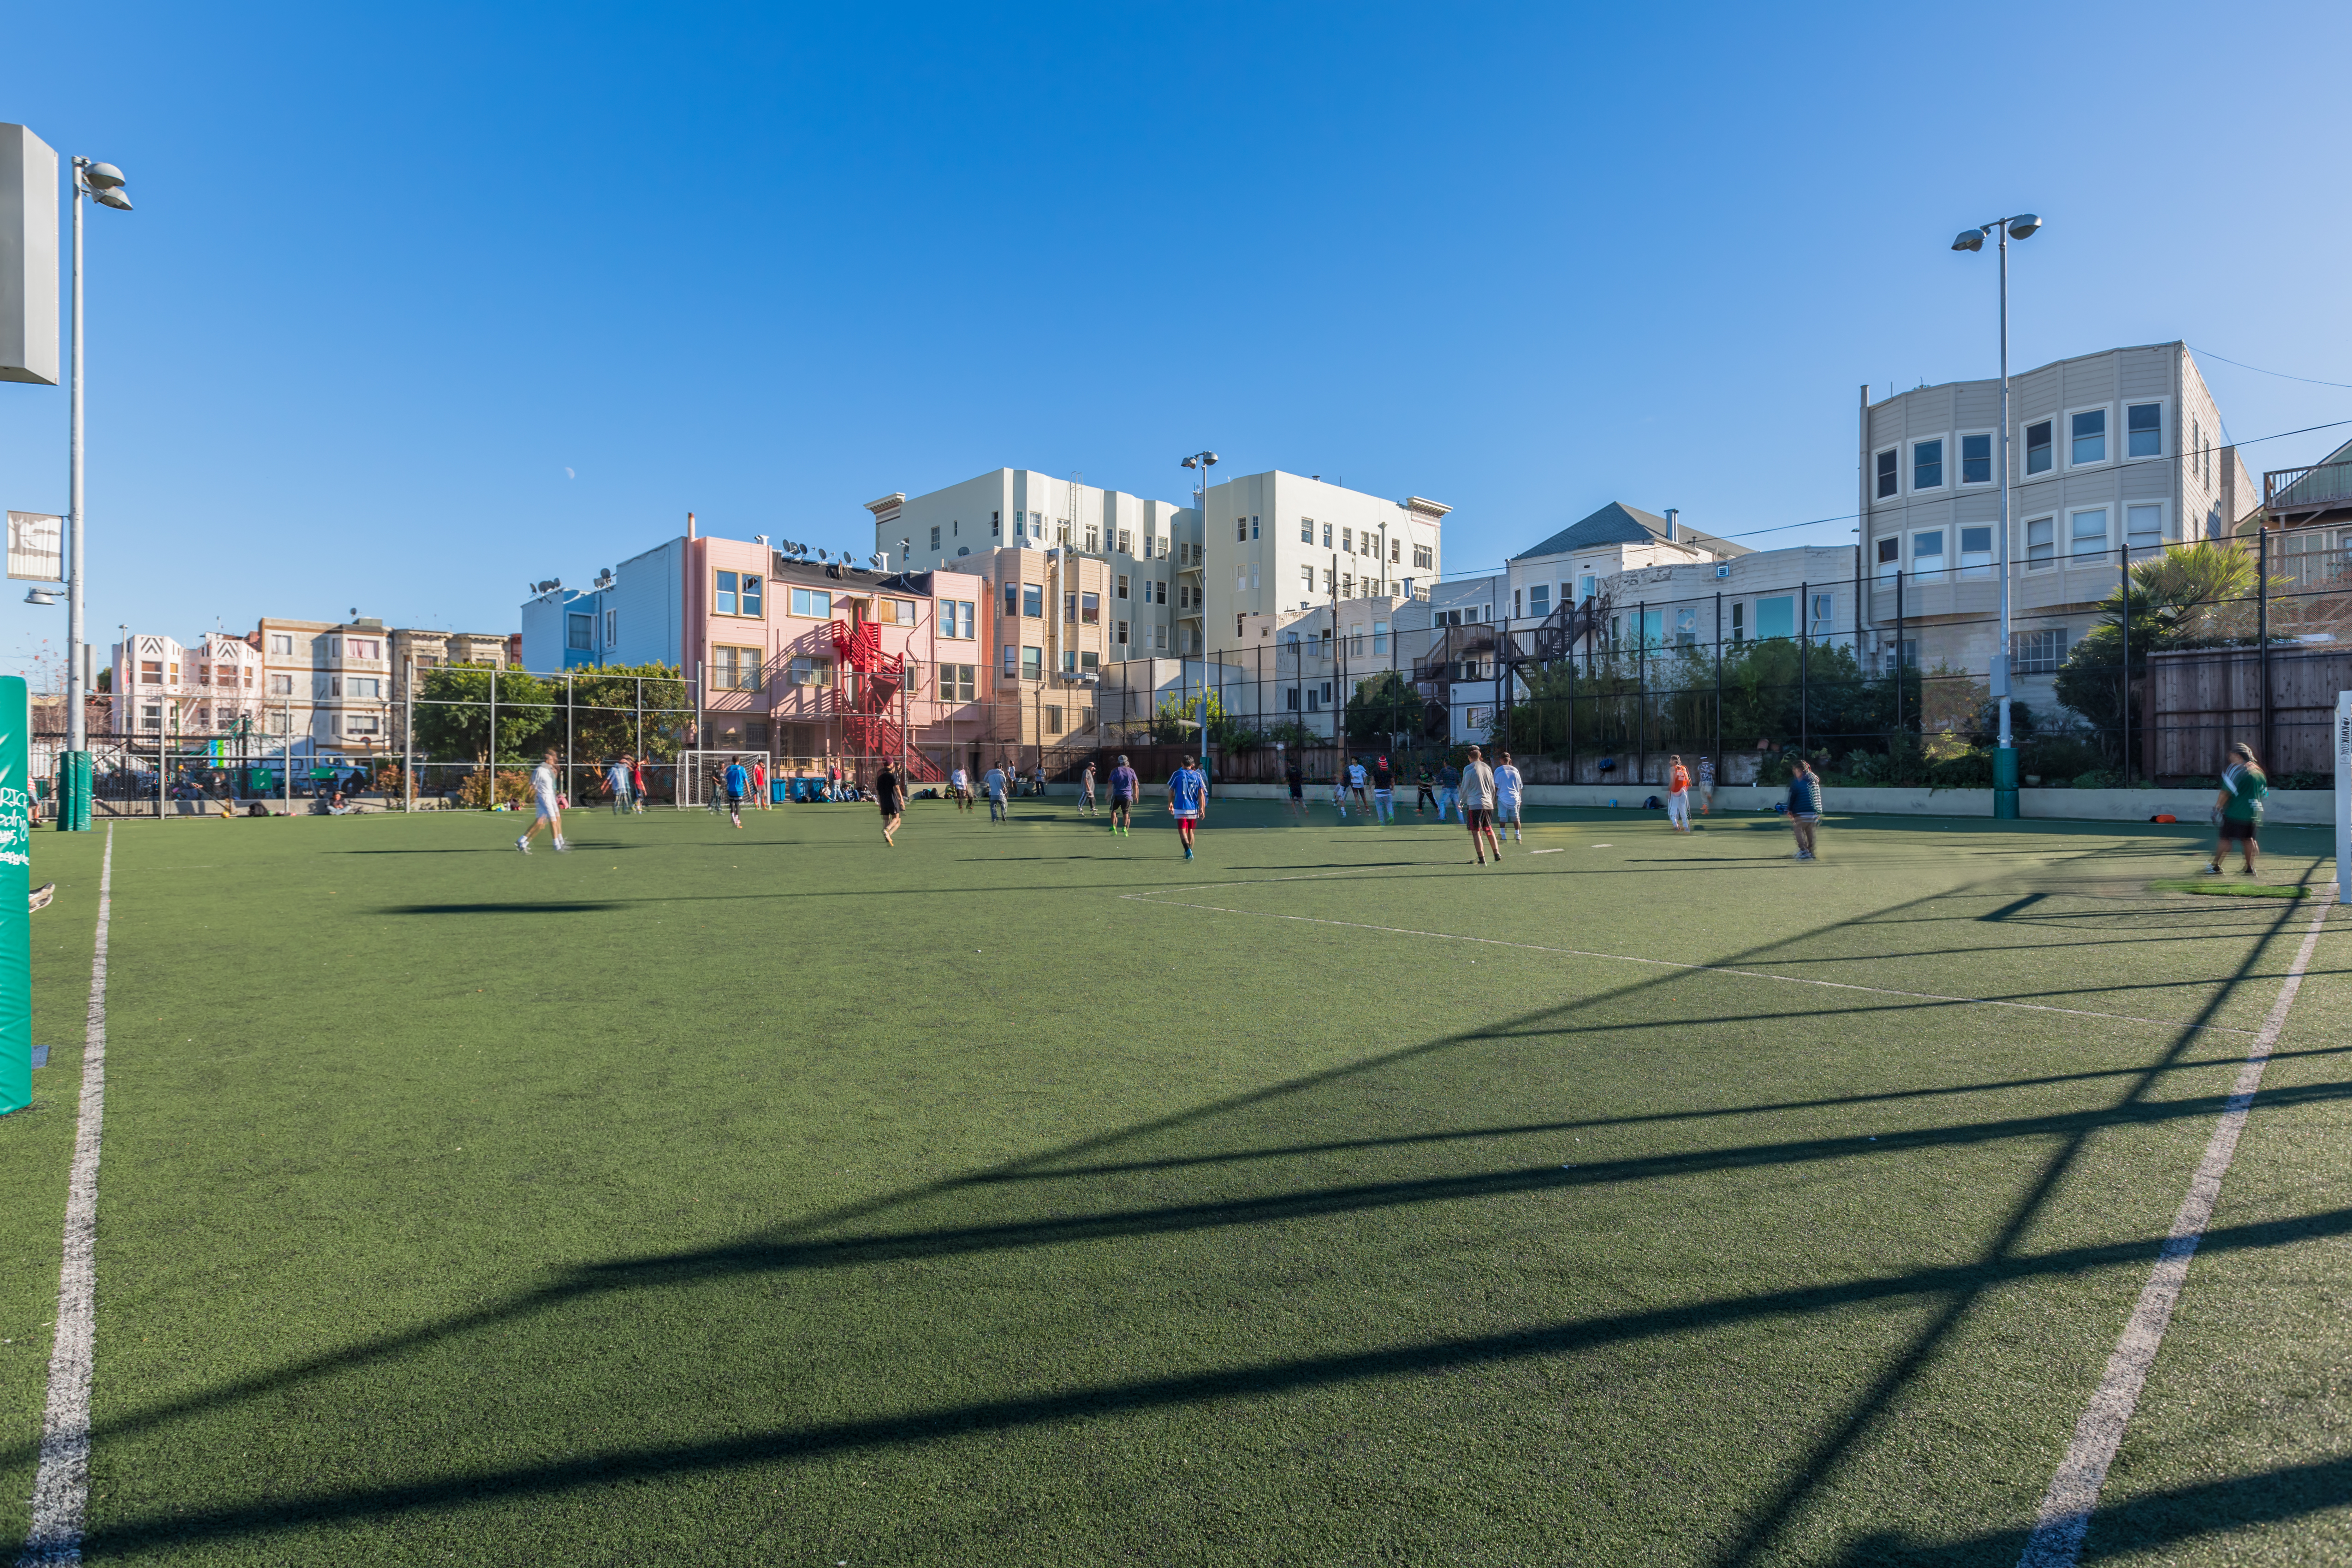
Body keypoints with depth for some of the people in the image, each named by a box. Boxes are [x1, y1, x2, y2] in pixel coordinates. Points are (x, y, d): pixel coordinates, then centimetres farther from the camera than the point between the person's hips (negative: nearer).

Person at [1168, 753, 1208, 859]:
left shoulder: (1177, 774, 0)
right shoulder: (1198, 776, 5)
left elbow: (1171, 790, 4)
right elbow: (1201, 793, -1)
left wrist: (1170, 803, 19)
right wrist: (1202, 809, 0)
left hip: (1180, 808, -3)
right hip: (1194, 809, 3)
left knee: (1182, 831, -7)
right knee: (1190, 831, 19)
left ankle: (1188, 851, -27)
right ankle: (1189, 852, 29)